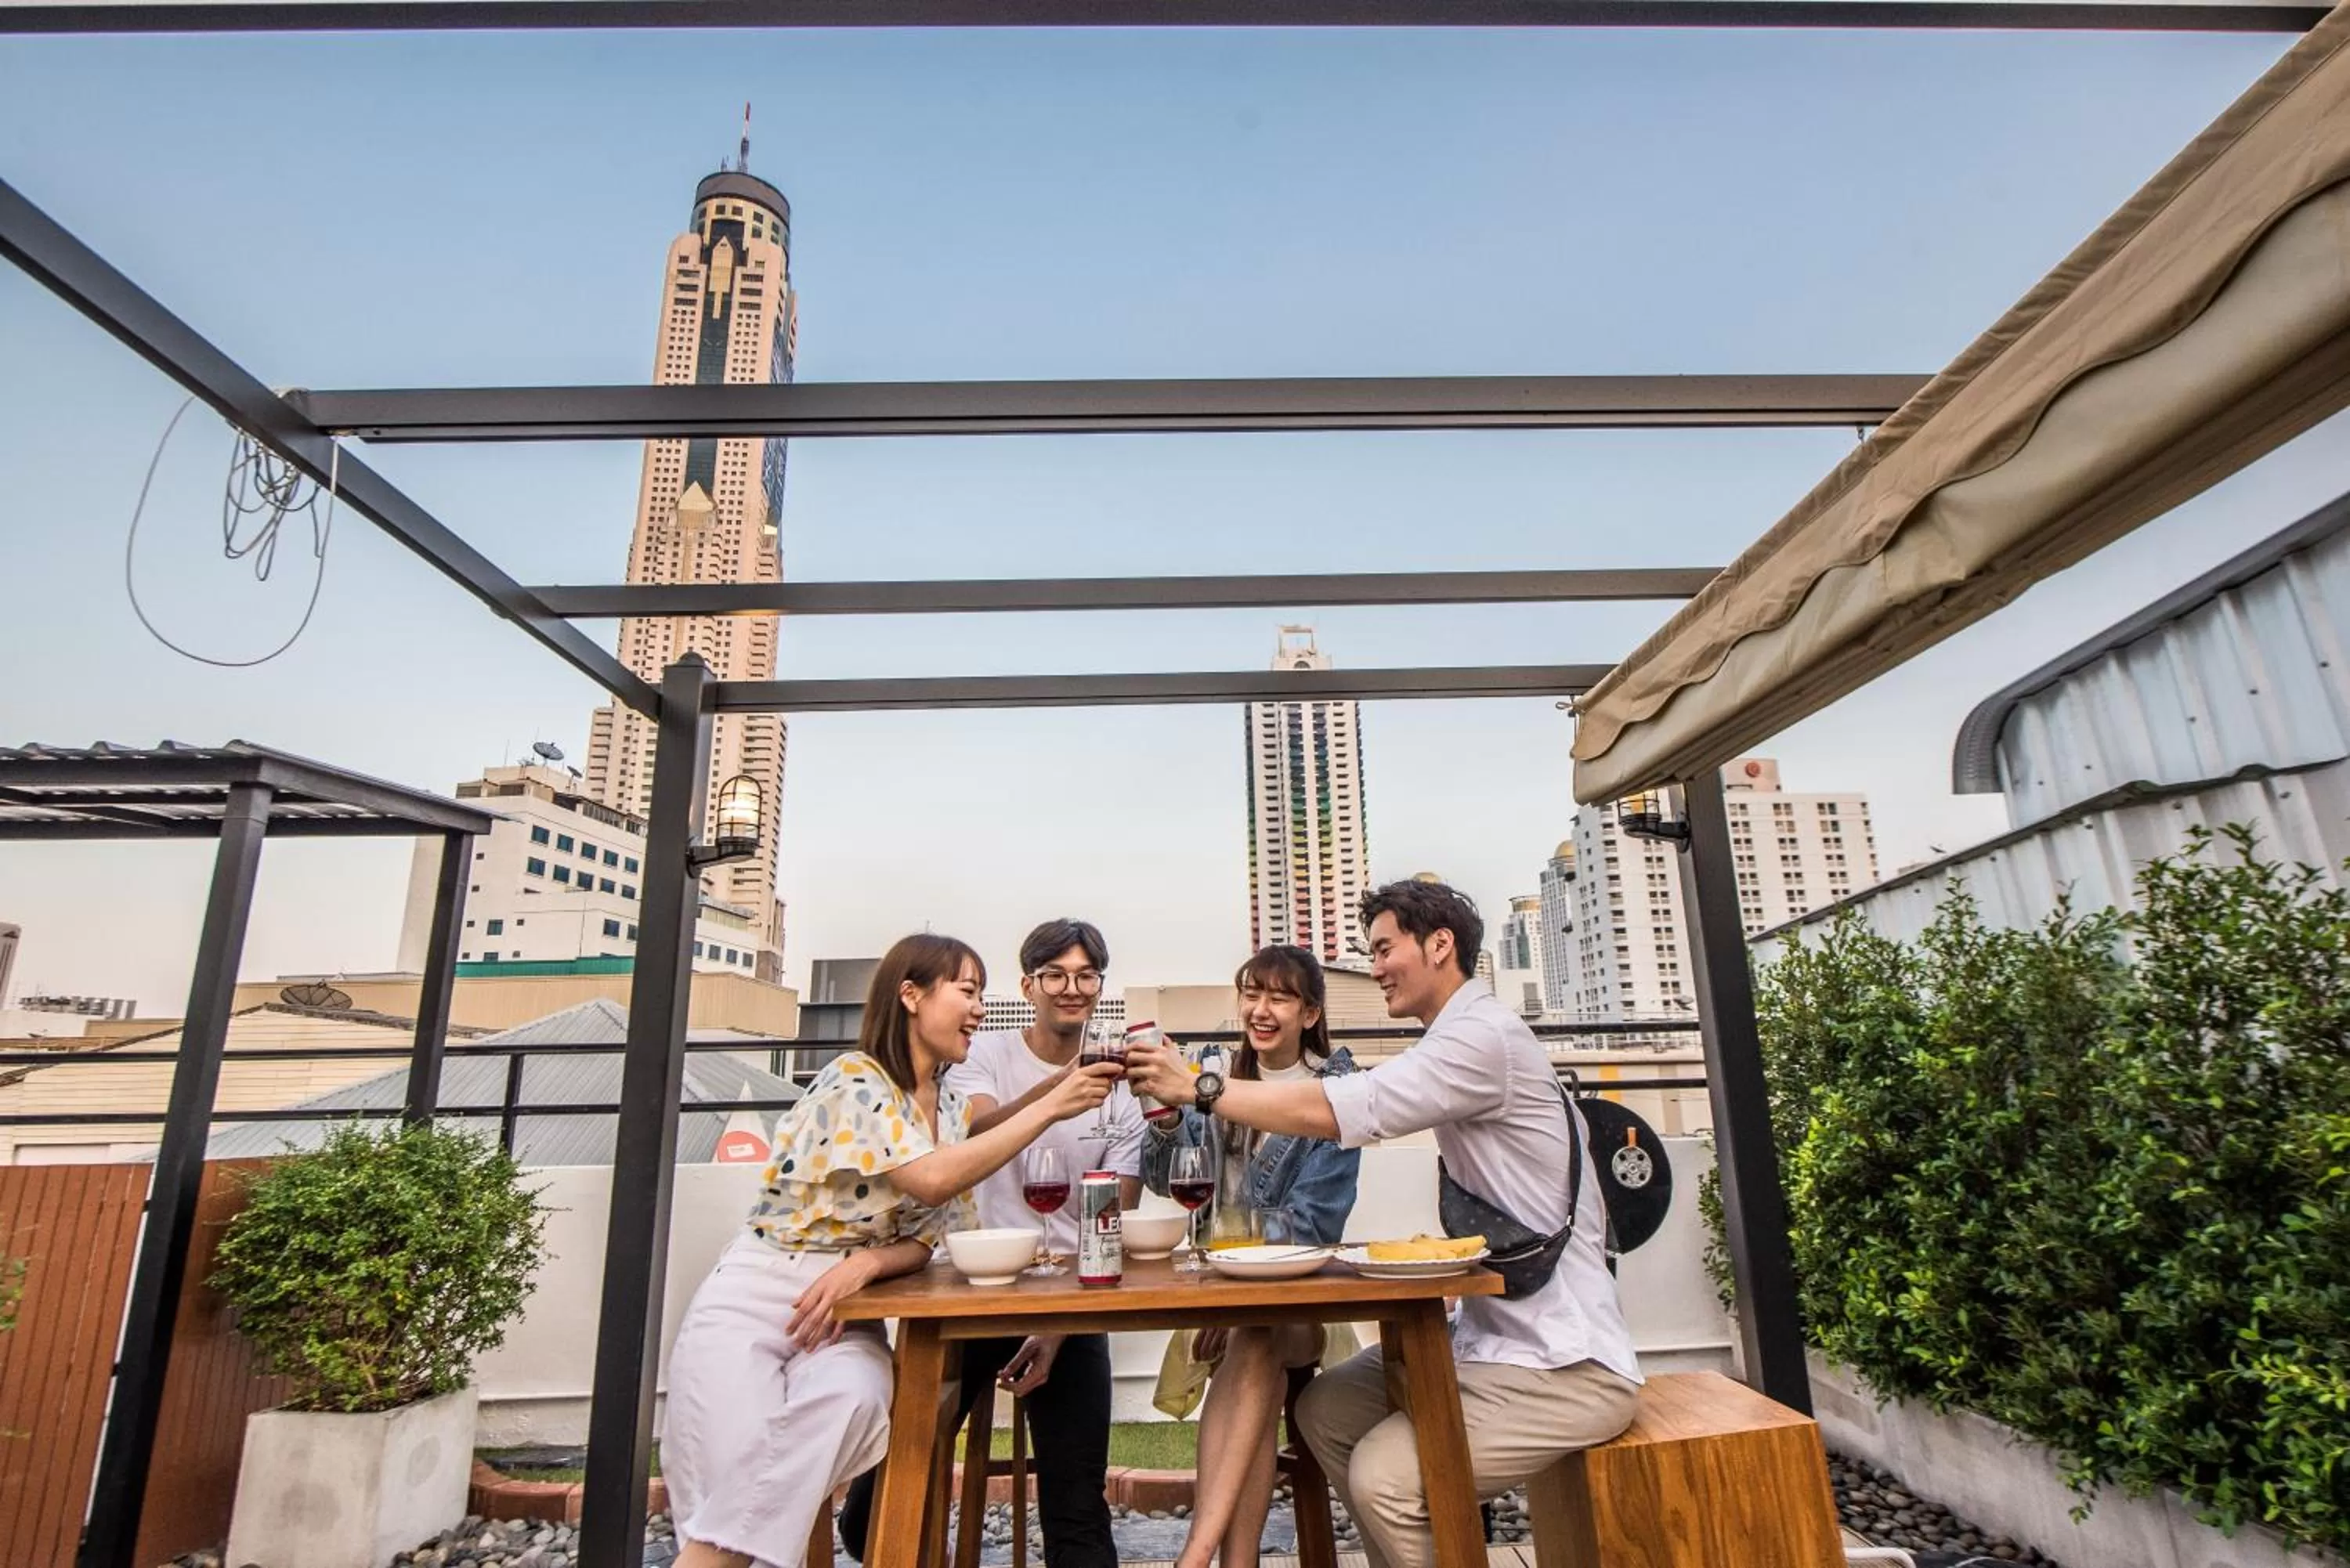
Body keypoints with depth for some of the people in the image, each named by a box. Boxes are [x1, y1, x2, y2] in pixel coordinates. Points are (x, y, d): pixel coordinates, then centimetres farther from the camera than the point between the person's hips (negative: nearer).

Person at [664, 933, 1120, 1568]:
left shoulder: (952, 1110, 9)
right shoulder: (855, 1079, -13)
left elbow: (924, 1237, 6)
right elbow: (931, 1180, -26)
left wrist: (865, 1264, -18)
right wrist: (1049, 1107, -23)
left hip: (846, 1310, 5)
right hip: (752, 1301, -5)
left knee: (852, 1401, -28)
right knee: (735, 1501, -23)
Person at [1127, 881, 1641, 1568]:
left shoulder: (1484, 1036, -18)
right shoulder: (1464, 1040, 13)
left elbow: (1333, 1110, -26)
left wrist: (1197, 1088, -20)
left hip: (1566, 1365, -9)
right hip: (1499, 1334, 9)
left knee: (1384, 1477, -22)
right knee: (1324, 1412, 8)